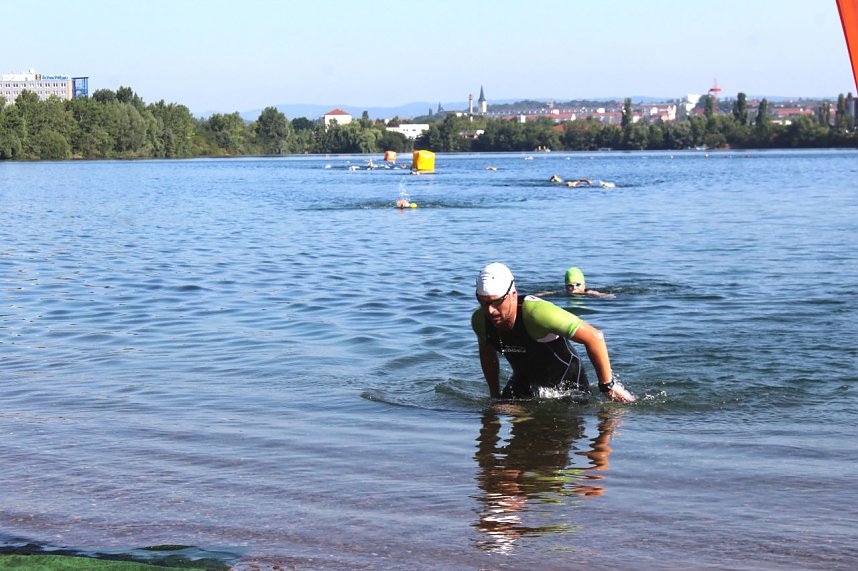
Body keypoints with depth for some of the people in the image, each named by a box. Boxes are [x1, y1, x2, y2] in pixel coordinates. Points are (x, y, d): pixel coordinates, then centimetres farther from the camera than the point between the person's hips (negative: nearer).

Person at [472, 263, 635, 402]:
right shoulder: (480, 320, -21)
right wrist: (494, 395, 11)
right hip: (524, 378, 4)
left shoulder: (537, 312, -40)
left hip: (567, 378, -4)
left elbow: (594, 337, -35)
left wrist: (608, 386, -31)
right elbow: (487, 354, 5)